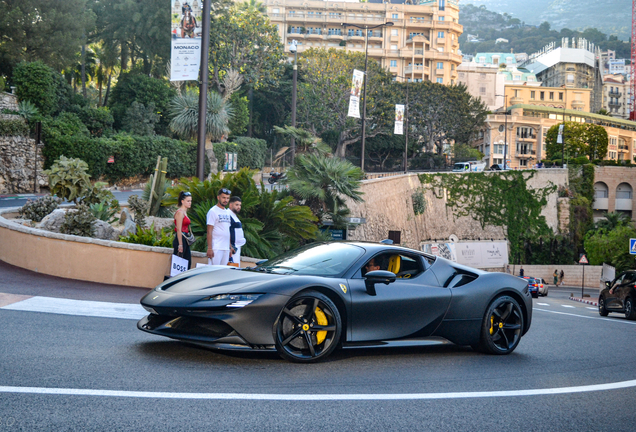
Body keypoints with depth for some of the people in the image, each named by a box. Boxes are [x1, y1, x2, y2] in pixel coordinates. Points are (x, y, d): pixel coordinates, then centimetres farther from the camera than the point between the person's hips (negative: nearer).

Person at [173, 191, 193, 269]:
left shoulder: (184, 212, 17)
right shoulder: (180, 212, -11)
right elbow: (179, 230, -16)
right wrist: (180, 245, -20)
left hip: (185, 240, 10)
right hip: (180, 239, -10)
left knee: (188, 263, 6)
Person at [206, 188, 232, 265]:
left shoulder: (227, 212, 18)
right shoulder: (213, 211, -5)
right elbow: (209, 231, -9)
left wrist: (230, 247, 15)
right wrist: (209, 248, -16)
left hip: (226, 248, 7)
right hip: (216, 247, -7)